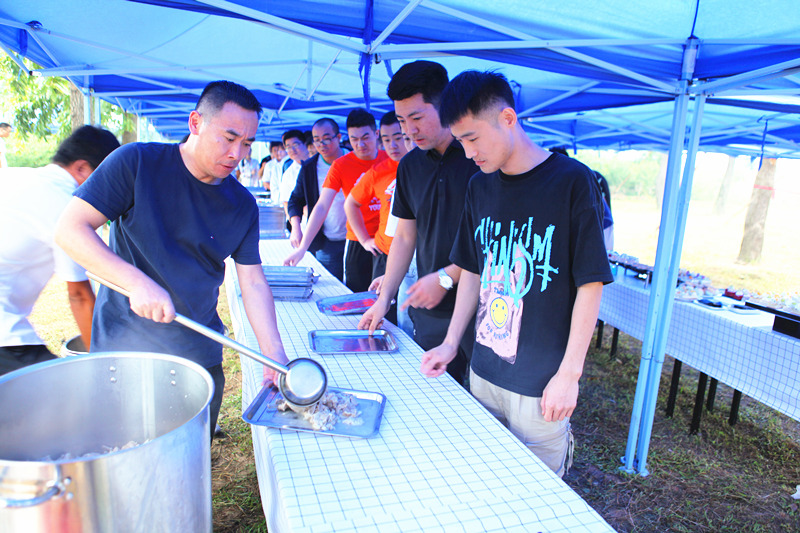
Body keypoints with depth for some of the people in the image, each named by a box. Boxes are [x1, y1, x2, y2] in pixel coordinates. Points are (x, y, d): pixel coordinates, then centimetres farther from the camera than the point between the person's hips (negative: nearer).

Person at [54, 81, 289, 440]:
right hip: (124, 350, -3)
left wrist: (274, 354, -10)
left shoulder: (243, 205, 0)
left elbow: (253, 284, 0)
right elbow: (70, 229, -12)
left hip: (200, 355, 3)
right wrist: (138, 282, -26)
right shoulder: (137, 163, -9)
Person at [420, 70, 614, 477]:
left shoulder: (572, 182, -11)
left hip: (541, 384, -5)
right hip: (484, 372, 5)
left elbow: (590, 285, -10)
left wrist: (569, 374, -11)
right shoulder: (480, 187, 6)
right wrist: (451, 343, 8)